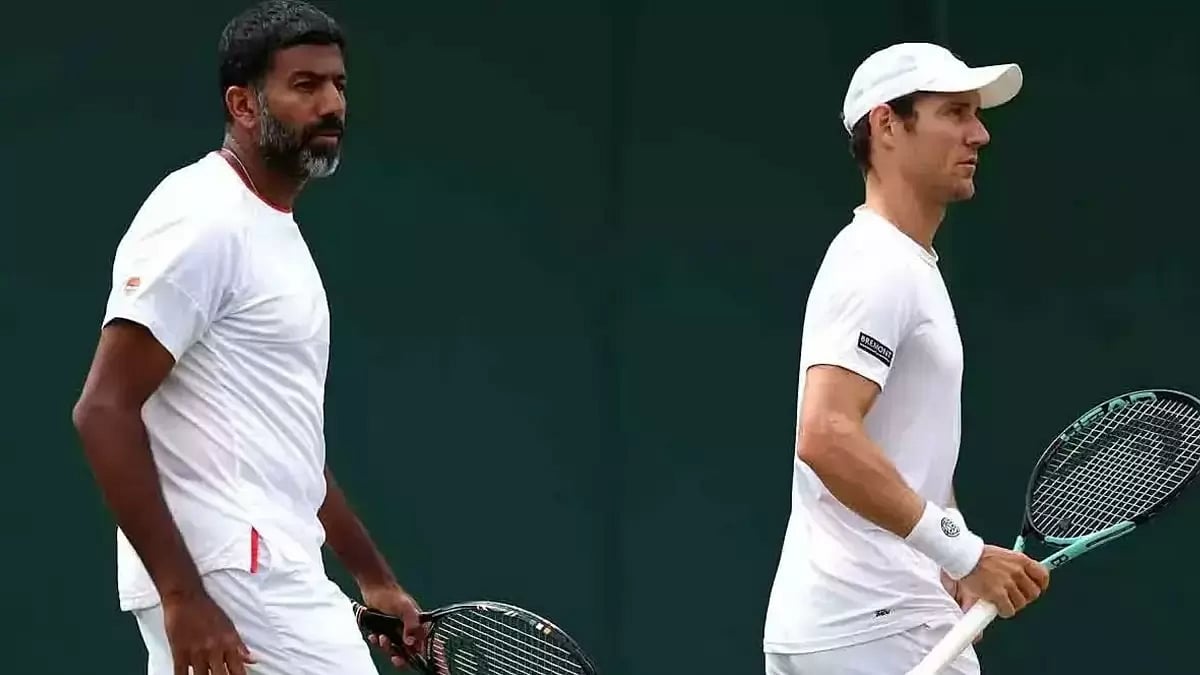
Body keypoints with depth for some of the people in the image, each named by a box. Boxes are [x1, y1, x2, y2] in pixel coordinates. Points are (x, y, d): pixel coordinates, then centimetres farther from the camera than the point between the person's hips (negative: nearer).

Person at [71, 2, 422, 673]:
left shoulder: (276, 231, 21)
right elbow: (104, 411, -18)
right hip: (234, 585, -10)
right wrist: (182, 592, -24)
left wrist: (376, 579, 25)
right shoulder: (200, 220, -11)